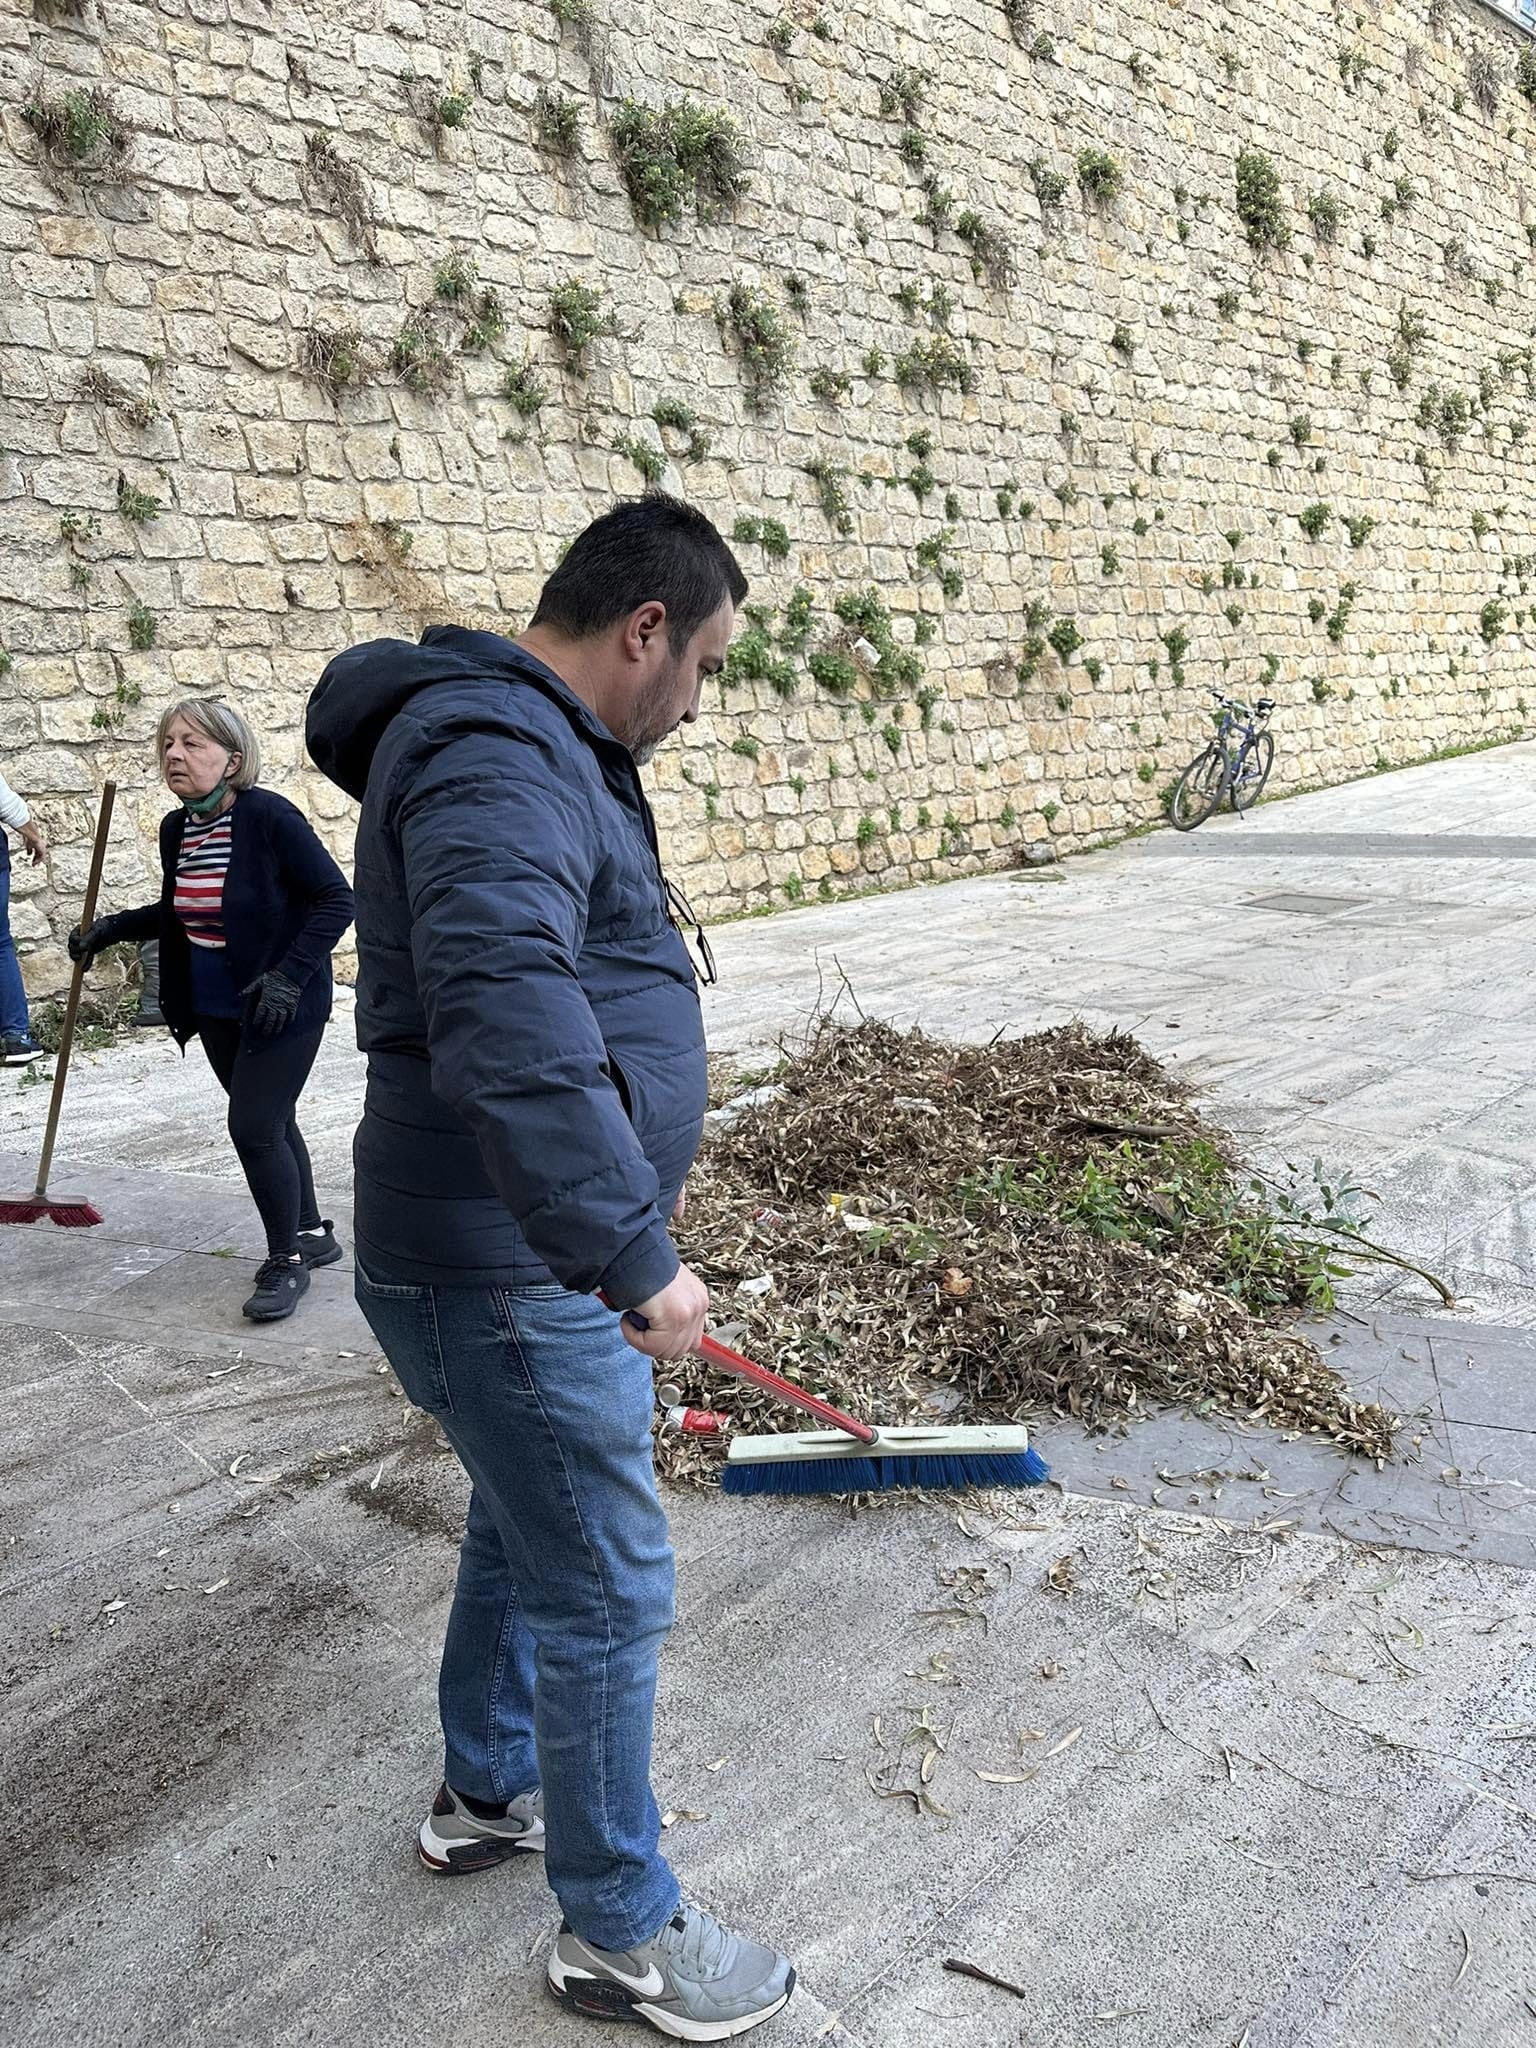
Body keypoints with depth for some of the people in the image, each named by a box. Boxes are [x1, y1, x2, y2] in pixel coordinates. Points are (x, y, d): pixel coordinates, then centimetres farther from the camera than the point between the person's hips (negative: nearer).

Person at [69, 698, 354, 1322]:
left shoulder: (268, 816, -19)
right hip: (215, 1009, 7)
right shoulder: (175, 829, 4)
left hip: (279, 1007, -7)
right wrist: (110, 929, 6)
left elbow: (336, 899, -19)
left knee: (253, 1127, -9)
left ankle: (286, 1258, 10)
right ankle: (312, 1232, 34)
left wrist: (288, 976, -25)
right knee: (270, 1124, 17)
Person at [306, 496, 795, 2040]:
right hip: (510, 1275, -11)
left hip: (530, 1258, 11)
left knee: (523, 1535, 26)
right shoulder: (499, 761, -21)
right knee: (605, 1592, 4)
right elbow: (509, 1027, -37)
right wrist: (633, 1249, -34)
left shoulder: (538, 749, 15)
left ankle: (487, 1792, 48)